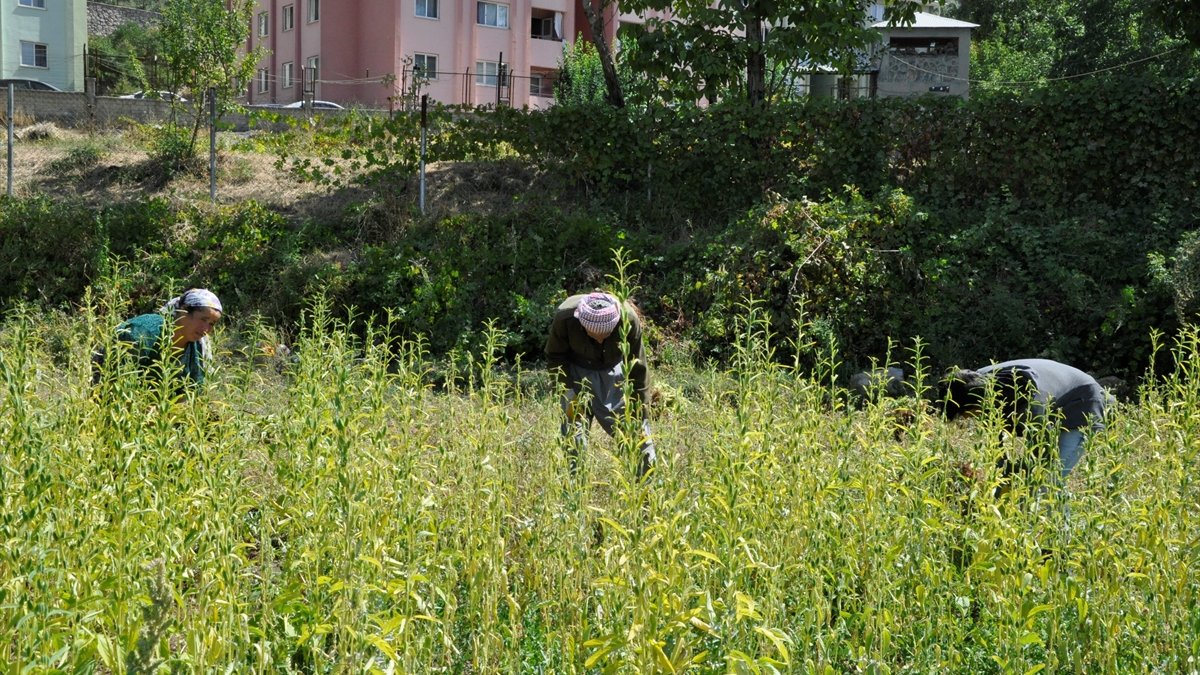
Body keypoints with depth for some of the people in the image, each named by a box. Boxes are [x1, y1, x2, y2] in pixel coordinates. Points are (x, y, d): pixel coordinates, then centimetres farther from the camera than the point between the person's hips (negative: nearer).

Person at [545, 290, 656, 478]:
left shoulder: (629, 320, -30)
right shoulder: (565, 317, -32)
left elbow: (638, 369, -17)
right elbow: (554, 357, -12)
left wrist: (641, 412, -13)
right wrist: (569, 393, -21)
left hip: (614, 370, 1)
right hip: (577, 372, -1)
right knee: (574, 435, -11)